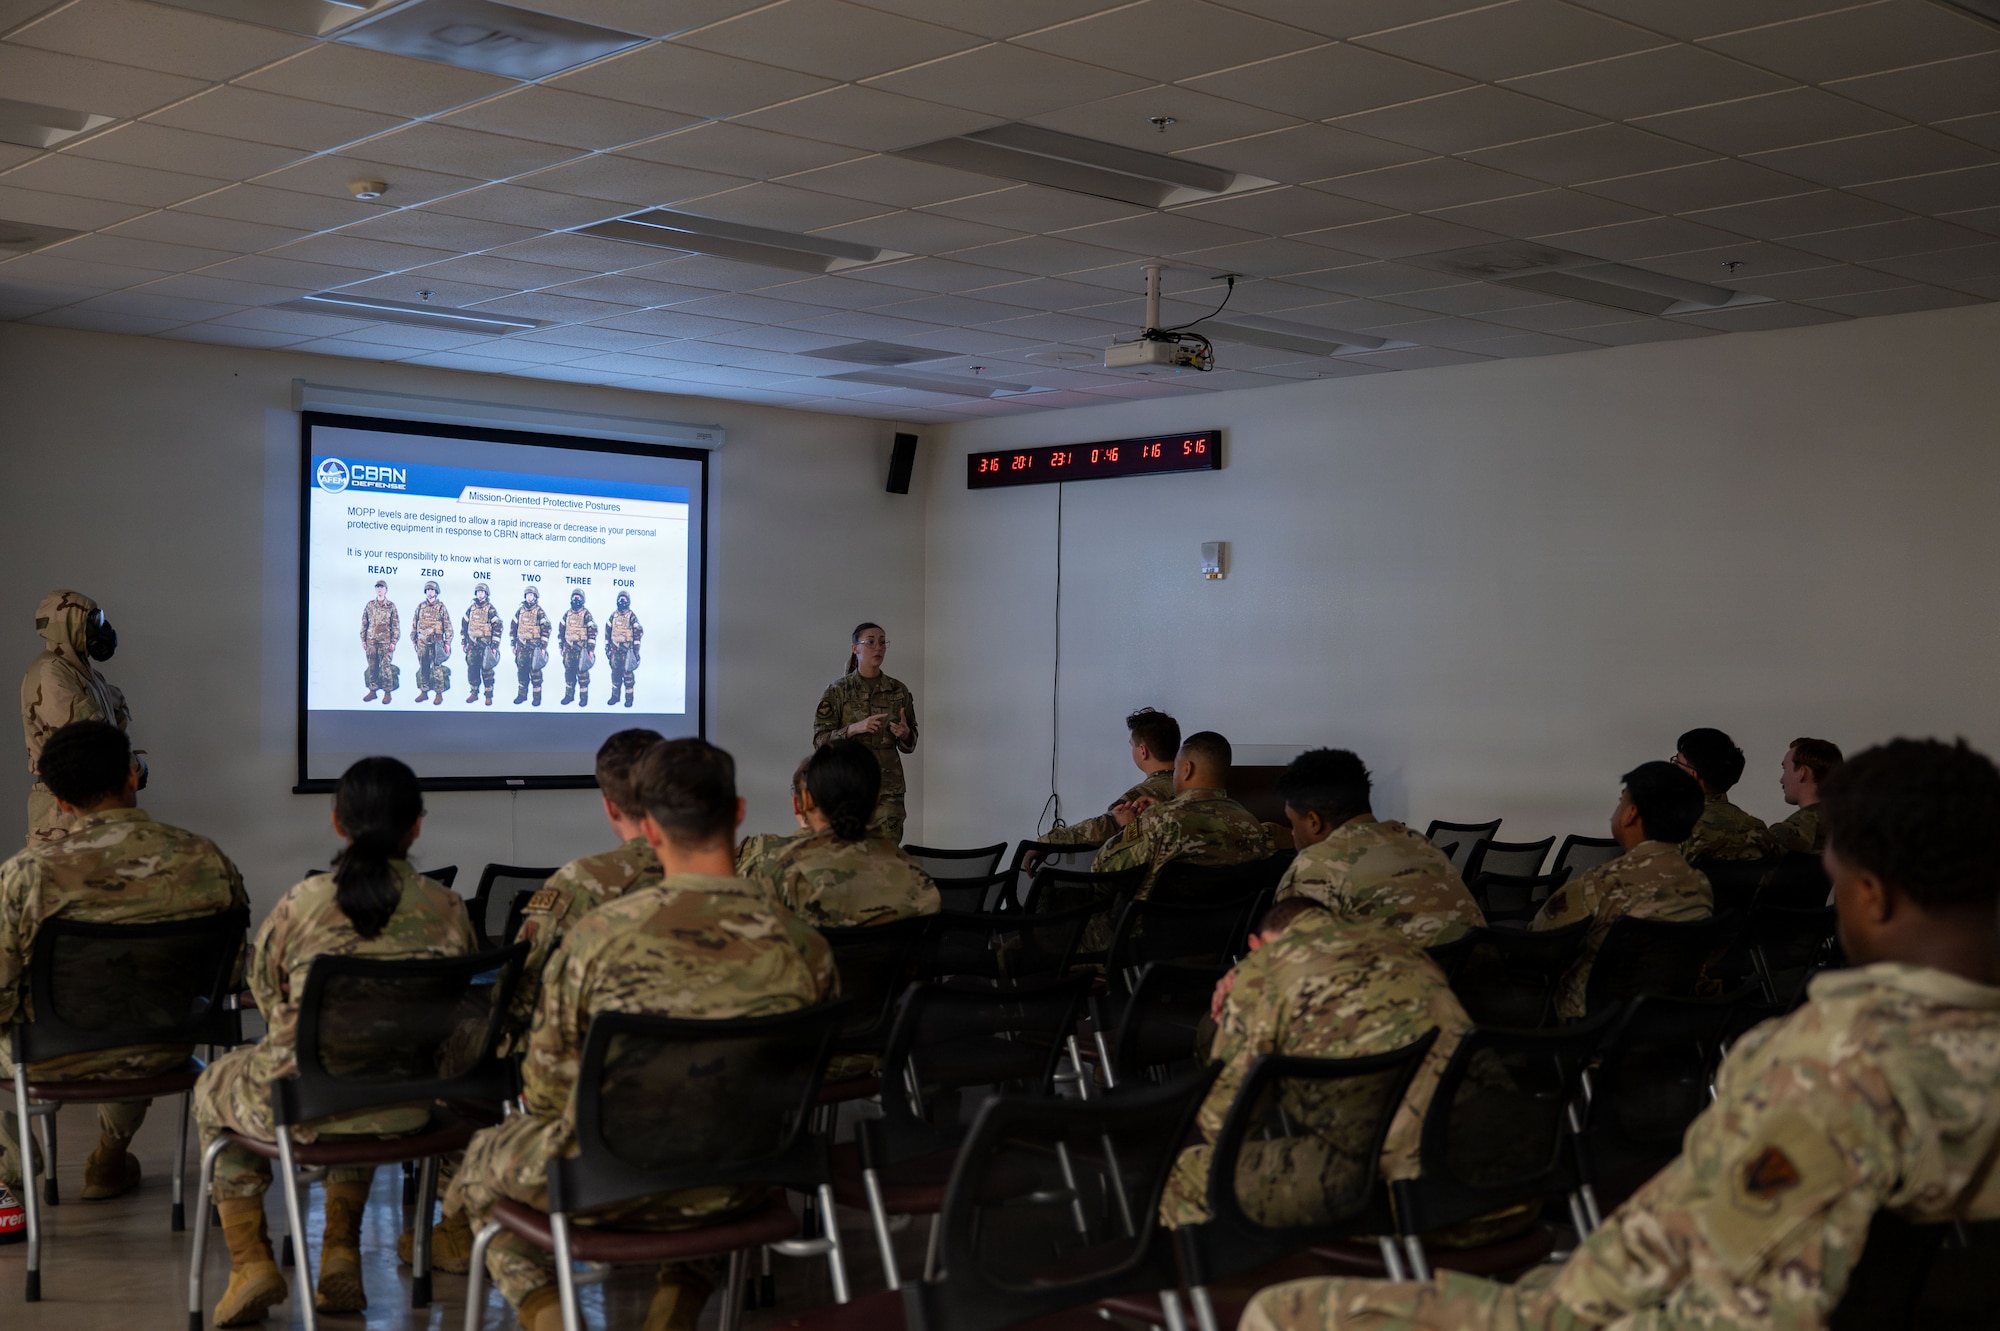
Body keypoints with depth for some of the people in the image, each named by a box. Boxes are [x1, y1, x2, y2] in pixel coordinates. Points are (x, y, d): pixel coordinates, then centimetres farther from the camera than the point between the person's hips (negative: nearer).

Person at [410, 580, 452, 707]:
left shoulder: (441, 607, 0)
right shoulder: (420, 607, 10)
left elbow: (447, 626, -1)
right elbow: (414, 624, 16)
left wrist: (448, 643, -5)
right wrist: (413, 639, 12)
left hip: (436, 642, -4)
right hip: (422, 642, 4)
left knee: (437, 668, -4)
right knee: (423, 668, 9)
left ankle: (439, 694, 1)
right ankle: (423, 691, 18)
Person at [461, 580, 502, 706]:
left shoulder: (491, 609, -4)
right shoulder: (471, 608, 10)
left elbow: (497, 628, -7)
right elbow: (464, 625, 17)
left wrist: (495, 646, -11)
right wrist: (463, 642, 14)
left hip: (486, 645, -4)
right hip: (472, 645, 4)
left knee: (487, 670, -1)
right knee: (472, 669, 6)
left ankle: (489, 696, 5)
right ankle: (474, 693, 17)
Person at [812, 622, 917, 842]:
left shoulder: (898, 690, 8)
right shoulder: (837, 691, 1)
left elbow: (909, 745, 15)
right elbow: (820, 740, -3)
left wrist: (905, 734, -8)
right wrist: (854, 729, -17)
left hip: (887, 786, 2)